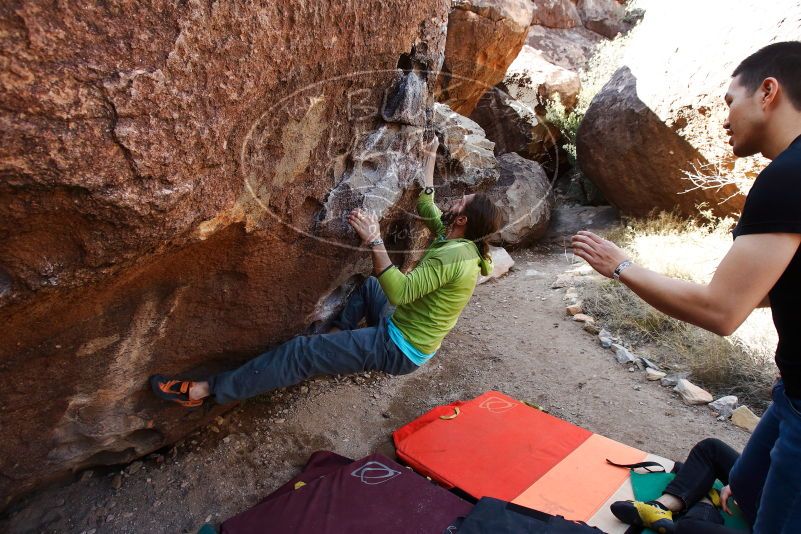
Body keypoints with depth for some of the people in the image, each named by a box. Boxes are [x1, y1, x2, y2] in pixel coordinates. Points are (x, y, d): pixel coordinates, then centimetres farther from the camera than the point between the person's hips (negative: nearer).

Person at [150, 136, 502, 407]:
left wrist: (374, 240, -32)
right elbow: (426, 204, 19)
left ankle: (205, 390, -6)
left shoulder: (453, 255, -26)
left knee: (303, 352, -12)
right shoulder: (453, 238, 3)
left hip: (398, 349, -9)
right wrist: (430, 157, 28)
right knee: (370, 284, 32)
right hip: (402, 332, 9)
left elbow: (399, 292, -34)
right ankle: (334, 337, 25)